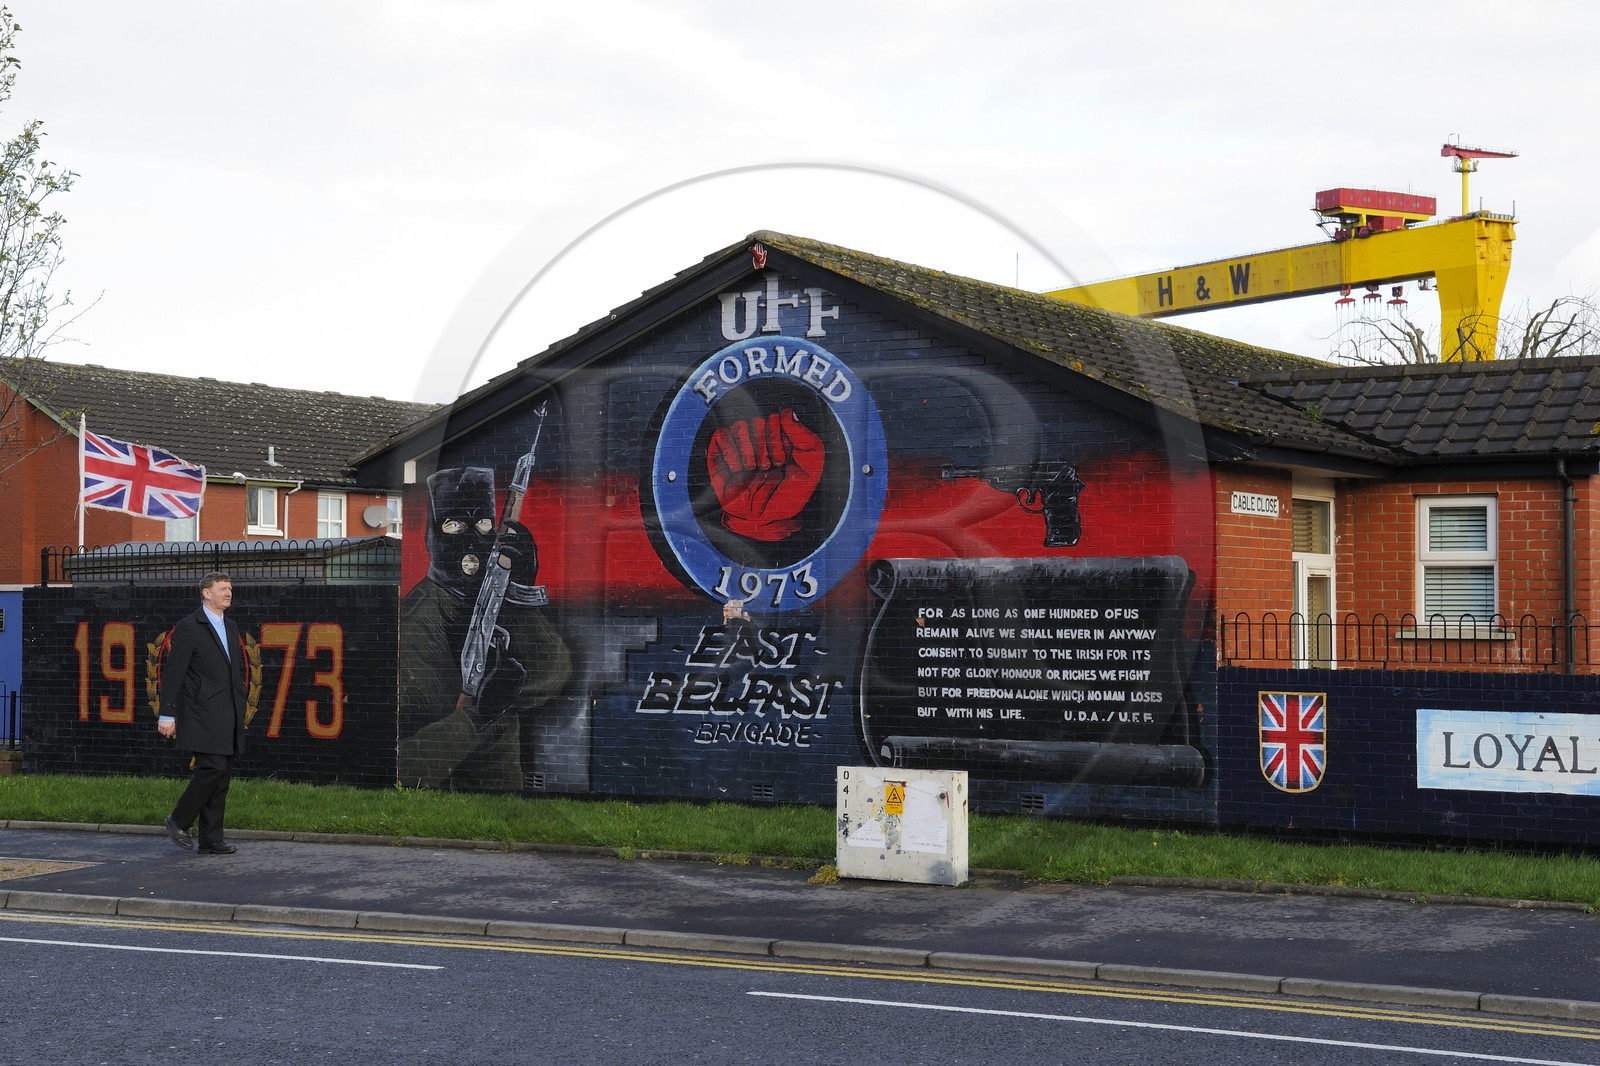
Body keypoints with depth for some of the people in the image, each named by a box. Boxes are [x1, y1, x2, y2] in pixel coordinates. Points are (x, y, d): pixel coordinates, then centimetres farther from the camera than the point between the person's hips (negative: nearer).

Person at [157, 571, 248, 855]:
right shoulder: (188, 627, -6)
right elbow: (172, 673, -9)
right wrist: (167, 714, -13)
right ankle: (179, 821, 2)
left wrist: (240, 708, 18)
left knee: (221, 777, 6)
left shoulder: (231, 627, 17)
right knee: (212, 767, -17)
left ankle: (211, 840, 9)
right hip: (202, 714, -7)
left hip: (229, 717, 8)